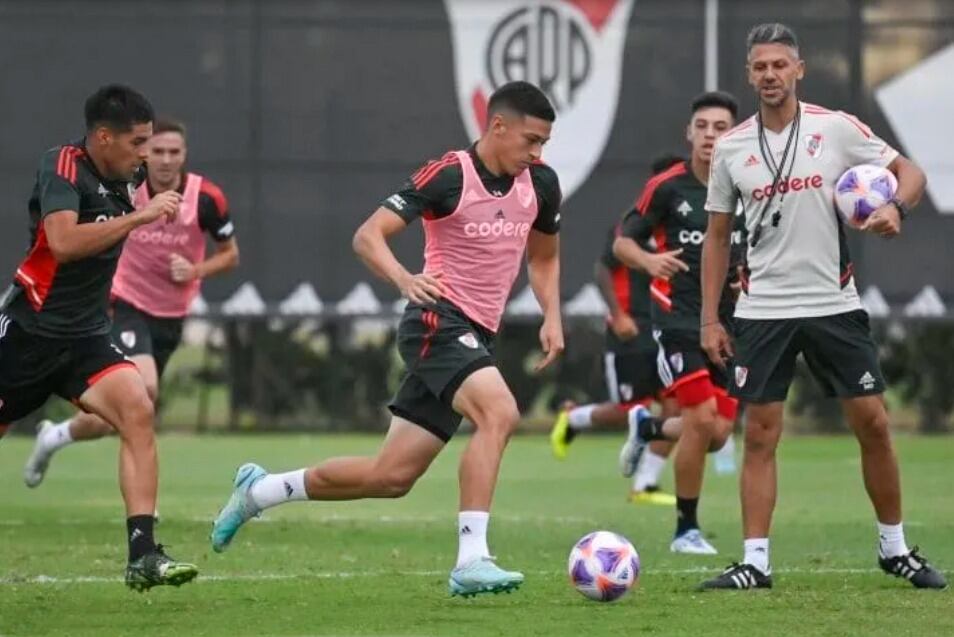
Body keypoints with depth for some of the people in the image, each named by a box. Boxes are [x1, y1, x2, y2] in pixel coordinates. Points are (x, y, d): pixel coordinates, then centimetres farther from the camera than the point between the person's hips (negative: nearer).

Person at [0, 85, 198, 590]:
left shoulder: (120, 181, 8)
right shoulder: (63, 165, -14)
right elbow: (63, 241, -30)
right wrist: (139, 216, -28)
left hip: (85, 339, 6)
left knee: (137, 411, -18)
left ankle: (143, 555, -23)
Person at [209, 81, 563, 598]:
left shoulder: (540, 183, 6)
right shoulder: (448, 175, -13)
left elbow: (544, 257, 24)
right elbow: (368, 235, -16)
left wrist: (552, 318, 7)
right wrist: (405, 279, -35)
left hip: (476, 337, 7)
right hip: (438, 320, -7)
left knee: (390, 477, 7)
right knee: (499, 413, -32)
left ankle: (258, 491, 26)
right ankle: (471, 561, -32)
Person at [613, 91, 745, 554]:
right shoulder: (667, 187, -5)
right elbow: (623, 242, 0)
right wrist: (649, 260, -21)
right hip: (679, 319, -4)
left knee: (718, 434, 0)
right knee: (701, 419, -16)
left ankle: (646, 428, 33)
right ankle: (686, 529, 0)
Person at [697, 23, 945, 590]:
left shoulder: (836, 129, -2)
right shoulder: (732, 149, 4)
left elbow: (909, 172, 3)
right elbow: (717, 237, 11)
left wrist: (896, 207, -20)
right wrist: (710, 319, 6)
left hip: (834, 304, -1)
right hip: (763, 310, 1)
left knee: (872, 422, 0)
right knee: (760, 433, -3)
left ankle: (895, 548, 15)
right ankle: (755, 563, 0)